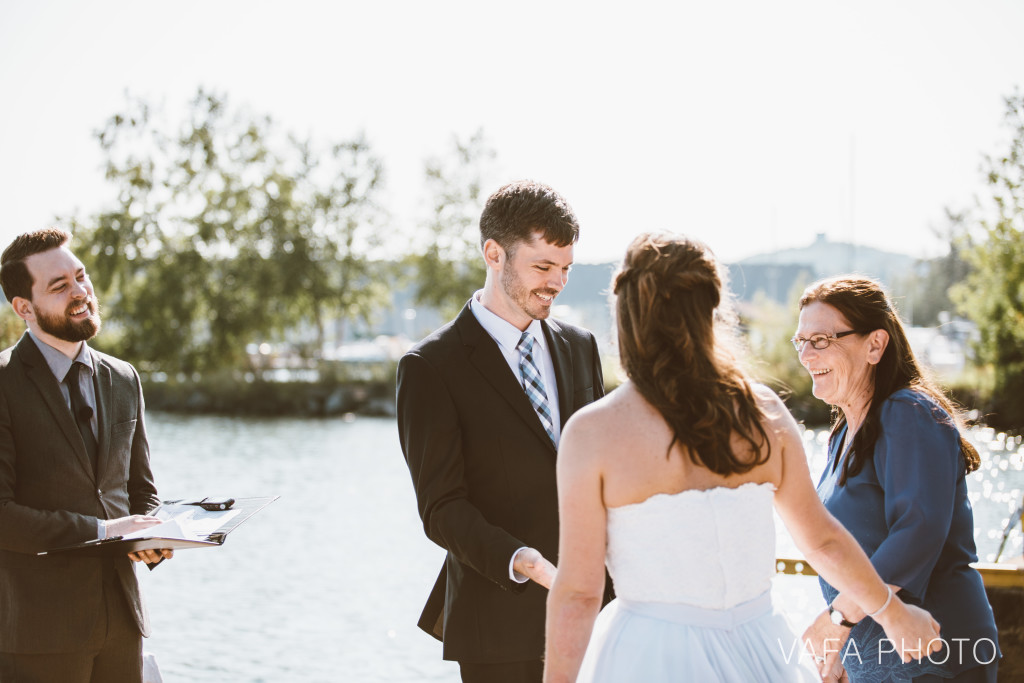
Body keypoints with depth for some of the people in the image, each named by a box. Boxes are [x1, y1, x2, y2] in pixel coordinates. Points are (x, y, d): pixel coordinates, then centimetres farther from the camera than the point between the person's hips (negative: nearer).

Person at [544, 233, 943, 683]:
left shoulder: (593, 432, -11)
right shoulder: (763, 411, 0)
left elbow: (578, 592, -12)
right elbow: (821, 537, 10)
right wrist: (895, 614, 26)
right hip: (757, 646, 3)